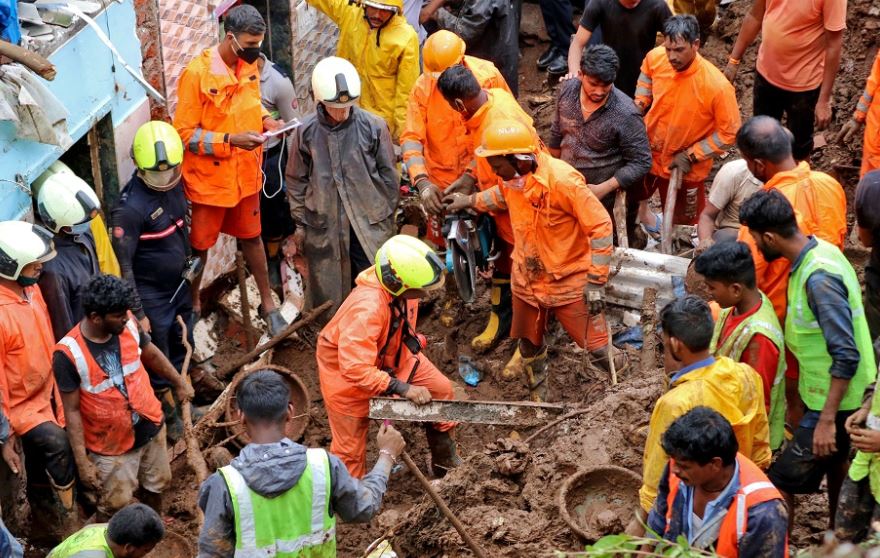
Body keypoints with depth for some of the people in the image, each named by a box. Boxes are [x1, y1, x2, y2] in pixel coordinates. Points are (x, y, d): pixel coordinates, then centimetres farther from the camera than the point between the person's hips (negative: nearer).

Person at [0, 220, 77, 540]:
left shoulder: (31, 289, -3)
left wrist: (56, 393, 18)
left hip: (46, 395, 8)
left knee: (42, 469, 20)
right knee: (56, 444, -26)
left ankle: (45, 527, 40)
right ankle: (70, 522, -9)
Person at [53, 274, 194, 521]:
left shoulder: (128, 324, -14)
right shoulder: (68, 354, -28)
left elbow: (152, 354, 7)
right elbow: (72, 411, -20)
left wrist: (179, 383, 21)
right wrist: (82, 462, -19)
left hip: (151, 427, 6)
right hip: (111, 445, -5)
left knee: (155, 486, 24)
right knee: (114, 506, 9)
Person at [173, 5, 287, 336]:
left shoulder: (249, 66, -2)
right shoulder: (197, 73, -22)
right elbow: (184, 133, -19)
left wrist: (266, 121, -6)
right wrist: (230, 141, -28)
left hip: (246, 173, 5)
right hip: (209, 177, -5)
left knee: (251, 235, 20)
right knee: (200, 244, 13)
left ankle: (268, 303, 33)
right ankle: (193, 303, 33)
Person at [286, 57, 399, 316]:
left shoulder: (373, 127, -7)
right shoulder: (306, 132, -5)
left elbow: (389, 177, 2)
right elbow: (297, 181, 5)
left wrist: (388, 218, 6)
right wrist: (300, 223, 6)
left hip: (369, 224, -1)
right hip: (323, 226, 1)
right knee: (327, 295, 10)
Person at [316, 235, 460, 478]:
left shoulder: (403, 289, -21)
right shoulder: (367, 308, -44)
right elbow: (355, 369, -42)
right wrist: (403, 388, -36)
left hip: (391, 352, 7)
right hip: (347, 369, -7)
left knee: (441, 389, 3)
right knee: (351, 445, 2)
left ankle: (444, 461, 23)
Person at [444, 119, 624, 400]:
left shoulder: (562, 181, -29)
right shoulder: (512, 177, -8)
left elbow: (601, 227, -23)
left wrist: (596, 282, -20)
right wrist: (470, 201, 13)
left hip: (571, 283, -6)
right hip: (528, 280, 6)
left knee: (598, 350, -4)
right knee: (529, 345, 21)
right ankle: (538, 396, 46)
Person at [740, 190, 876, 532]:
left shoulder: (819, 278, -30)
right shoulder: (818, 251, -1)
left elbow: (847, 356, -30)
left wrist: (827, 420, -27)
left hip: (833, 401, -10)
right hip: (835, 394, 10)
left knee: (780, 483, -3)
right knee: (835, 462, 27)